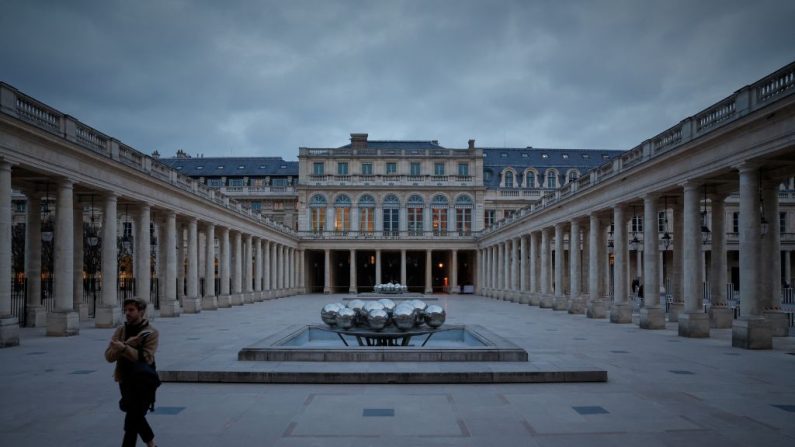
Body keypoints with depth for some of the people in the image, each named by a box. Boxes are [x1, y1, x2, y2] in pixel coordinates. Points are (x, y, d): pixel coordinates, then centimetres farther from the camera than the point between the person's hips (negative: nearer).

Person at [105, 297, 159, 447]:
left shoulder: (151, 333, -11)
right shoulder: (120, 330, 3)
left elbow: (146, 358, -23)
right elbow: (109, 356, -7)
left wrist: (124, 348, -32)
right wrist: (128, 343, -22)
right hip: (125, 381, 6)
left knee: (132, 421, -7)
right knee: (136, 417, 19)